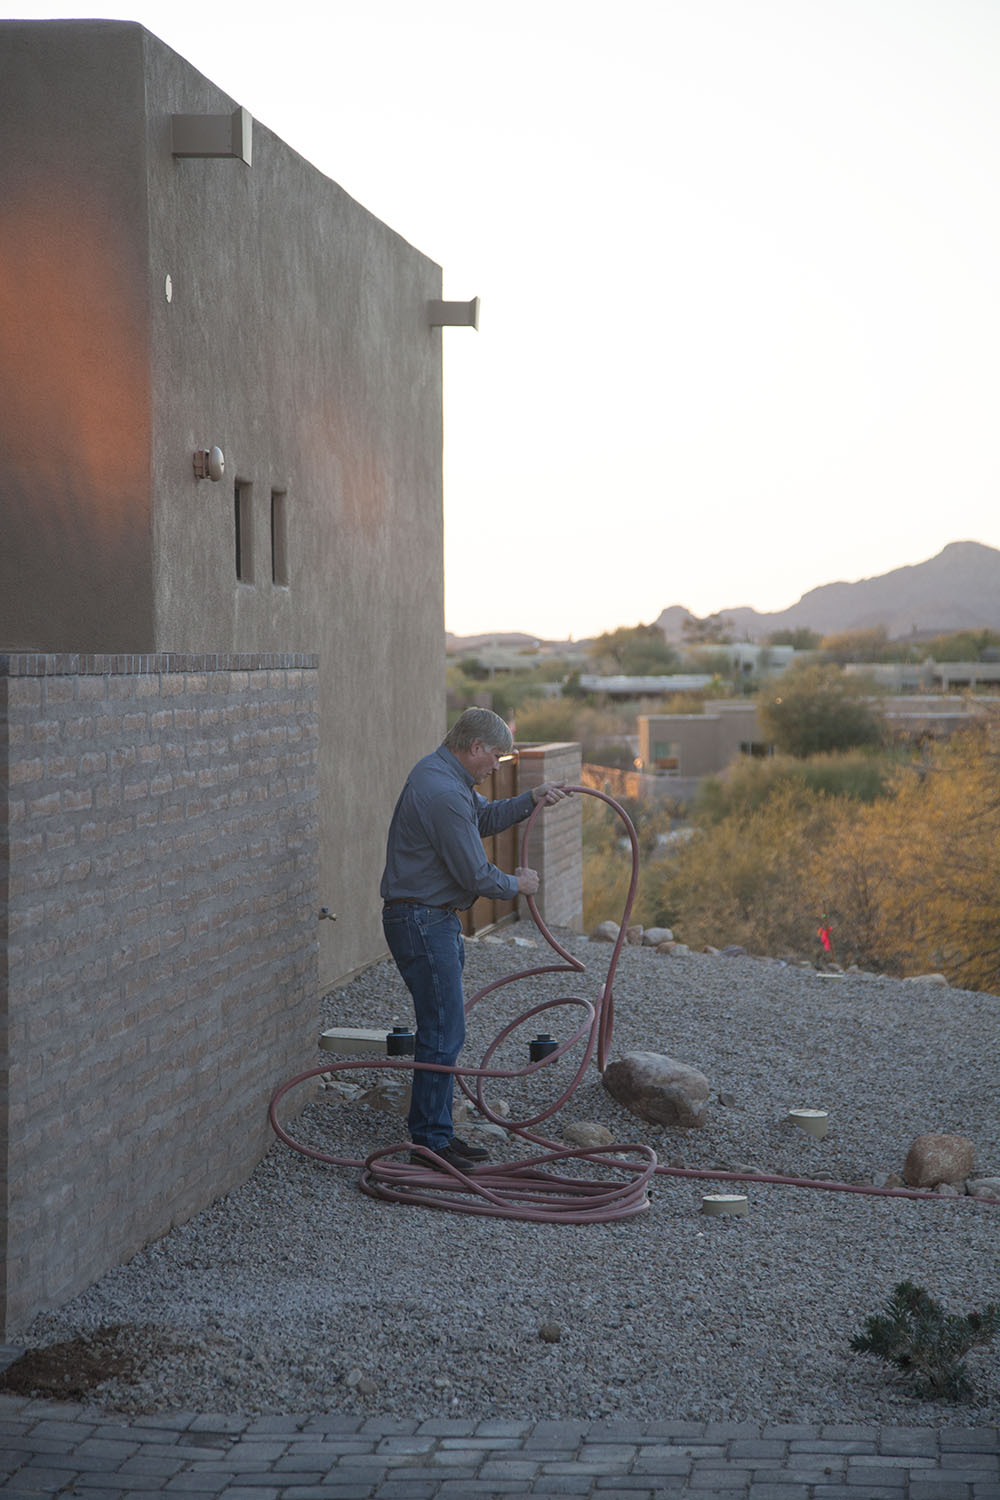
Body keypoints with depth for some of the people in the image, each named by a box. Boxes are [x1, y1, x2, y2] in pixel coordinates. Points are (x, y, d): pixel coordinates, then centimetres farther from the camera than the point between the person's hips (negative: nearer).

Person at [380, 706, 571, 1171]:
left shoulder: (439, 772, 11)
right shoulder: (444, 793, -22)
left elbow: (484, 818, 27)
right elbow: (475, 875, -20)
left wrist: (531, 799, 15)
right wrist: (516, 885, -1)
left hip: (433, 921, 11)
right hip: (424, 921, -11)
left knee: (442, 1031, 15)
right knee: (443, 1033, -7)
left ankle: (437, 1132, 21)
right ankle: (429, 1143, -2)